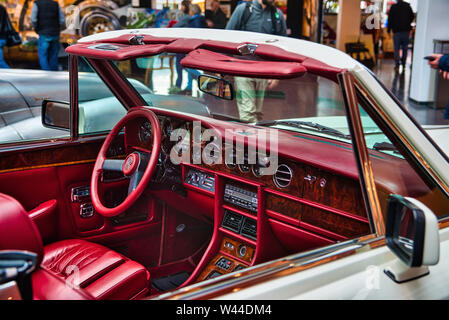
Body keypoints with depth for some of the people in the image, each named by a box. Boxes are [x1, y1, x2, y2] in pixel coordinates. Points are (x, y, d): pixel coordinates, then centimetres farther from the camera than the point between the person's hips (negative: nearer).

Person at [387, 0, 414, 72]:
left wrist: (389, 30, 4)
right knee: (405, 48, 11)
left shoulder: (393, 7, -5)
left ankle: (397, 65, -8)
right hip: (406, 31, 2)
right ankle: (403, 65, 14)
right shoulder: (408, 6, 2)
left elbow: (390, 19, -3)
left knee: (396, 49, 2)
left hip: (397, 31, -2)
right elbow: (412, 17, 10)